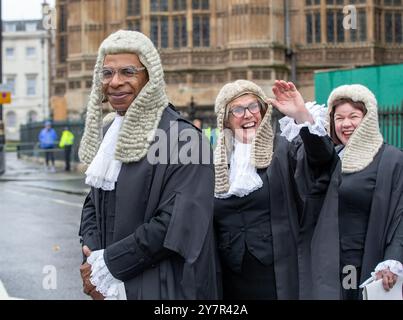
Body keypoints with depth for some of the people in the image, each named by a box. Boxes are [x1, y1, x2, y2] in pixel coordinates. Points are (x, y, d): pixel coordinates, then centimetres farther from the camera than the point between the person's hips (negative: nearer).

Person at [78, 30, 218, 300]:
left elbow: (176, 224, -21)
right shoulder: (107, 133, 7)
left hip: (162, 288, -6)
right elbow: (94, 203, 13)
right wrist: (91, 258, -5)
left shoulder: (182, 137, -15)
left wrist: (108, 263, -16)